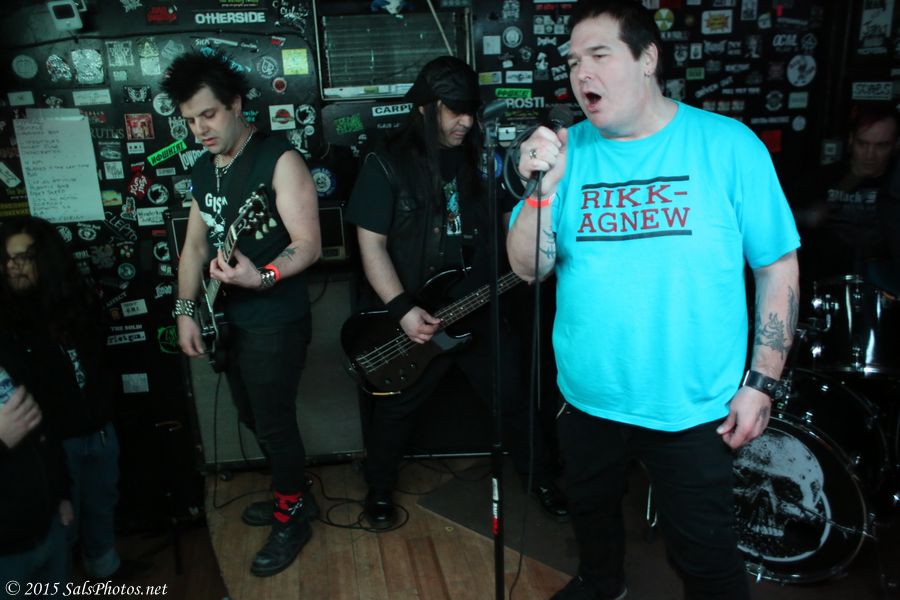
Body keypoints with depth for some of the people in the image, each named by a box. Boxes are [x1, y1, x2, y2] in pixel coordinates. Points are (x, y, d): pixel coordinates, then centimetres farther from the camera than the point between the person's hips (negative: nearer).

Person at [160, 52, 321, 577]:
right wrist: (186, 309, 3)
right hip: (229, 320, 8)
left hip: (276, 322, -8)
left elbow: (309, 244, -21)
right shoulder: (203, 170, 9)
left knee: (274, 422, 1)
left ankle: (293, 518, 23)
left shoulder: (279, 159, -15)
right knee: (254, 417, 19)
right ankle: (293, 493, 40)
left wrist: (262, 276, -37)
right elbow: (196, 244, 13)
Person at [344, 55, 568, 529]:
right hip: (416, 319, -3)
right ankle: (380, 490, 37)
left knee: (513, 397, 13)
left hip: (480, 310, 4)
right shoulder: (387, 165, -8)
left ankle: (541, 479, 36)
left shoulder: (477, 158, 5)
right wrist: (403, 311, -19)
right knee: (396, 409, 12)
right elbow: (372, 245, -12)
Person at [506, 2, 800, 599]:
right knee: (590, 510, 27)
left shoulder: (729, 145, -11)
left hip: (693, 407, -3)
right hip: (587, 397, 4)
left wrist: (762, 381, -7)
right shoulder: (566, 150, -4)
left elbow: (778, 266, -6)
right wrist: (544, 187, -24)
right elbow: (530, 267, -8)